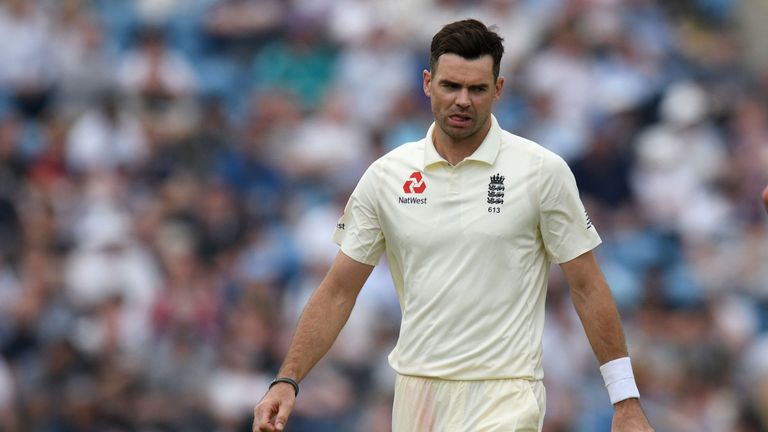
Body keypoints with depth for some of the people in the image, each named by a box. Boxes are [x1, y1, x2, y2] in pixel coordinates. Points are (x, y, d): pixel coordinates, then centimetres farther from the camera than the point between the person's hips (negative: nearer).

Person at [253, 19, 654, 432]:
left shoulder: (543, 171, -3)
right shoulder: (386, 175, 5)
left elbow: (588, 288, 1)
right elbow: (338, 292, 8)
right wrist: (287, 381, -2)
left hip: (503, 398, -3)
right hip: (414, 394, 4)